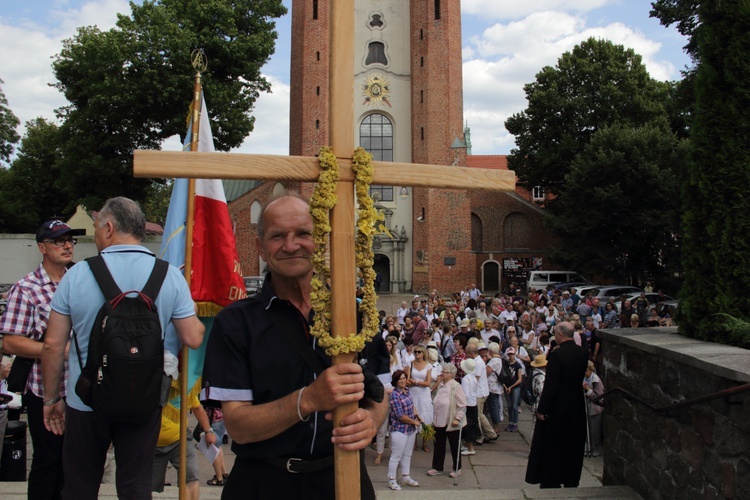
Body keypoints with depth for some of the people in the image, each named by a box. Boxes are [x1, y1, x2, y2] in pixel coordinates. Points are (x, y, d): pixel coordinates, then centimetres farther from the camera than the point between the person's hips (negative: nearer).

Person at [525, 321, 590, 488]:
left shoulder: (557, 354, -21)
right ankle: (571, 480, 29)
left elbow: (550, 385, -22)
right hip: (577, 407, 6)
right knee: (573, 446, 18)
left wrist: (541, 409, -15)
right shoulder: (583, 353, -2)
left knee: (552, 447, 8)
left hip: (558, 406, -6)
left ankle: (551, 482, 16)